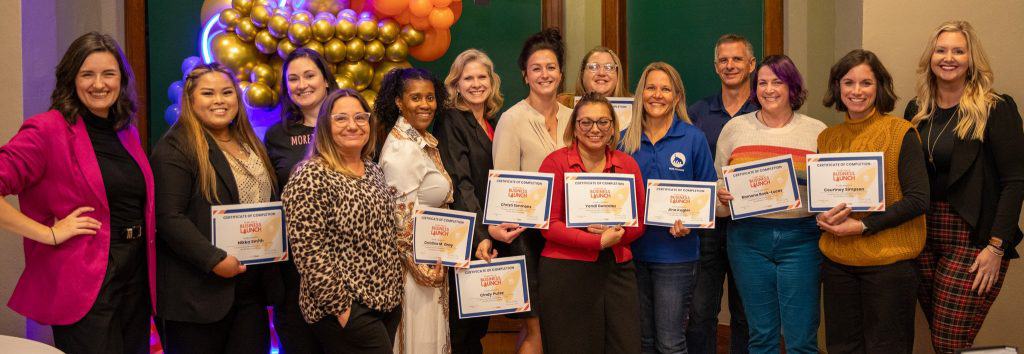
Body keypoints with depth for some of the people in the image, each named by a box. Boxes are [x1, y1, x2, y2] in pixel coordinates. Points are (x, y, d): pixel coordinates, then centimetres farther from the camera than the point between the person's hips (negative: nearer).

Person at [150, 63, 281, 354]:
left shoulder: (249, 144, 16)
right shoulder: (175, 148, -10)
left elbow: (270, 202, 25)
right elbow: (170, 218, -18)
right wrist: (214, 259, -23)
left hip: (254, 286, 7)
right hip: (199, 292, -7)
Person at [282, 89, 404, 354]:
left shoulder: (373, 171, 11)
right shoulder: (311, 177, -13)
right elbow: (308, 251, -17)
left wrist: (394, 290, 14)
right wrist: (340, 307, -18)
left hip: (388, 300, 7)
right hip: (347, 309, -7)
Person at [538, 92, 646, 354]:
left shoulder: (627, 164, 9)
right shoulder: (555, 163, -3)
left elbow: (638, 224, 11)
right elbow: (549, 224, -8)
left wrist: (613, 232, -11)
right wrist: (598, 242, -17)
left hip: (618, 270, 4)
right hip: (566, 272, -4)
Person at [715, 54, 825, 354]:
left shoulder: (817, 132, 5)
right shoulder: (735, 128, 8)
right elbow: (717, 183, 10)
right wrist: (722, 197, -11)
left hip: (800, 238, -1)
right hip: (748, 237, 1)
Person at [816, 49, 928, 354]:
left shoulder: (901, 132, -6)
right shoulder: (827, 138, 9)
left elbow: (918, 199, -11)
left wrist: (863, 225, -16)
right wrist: (823, 217, -5)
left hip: (888, 261, -5)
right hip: (837, 261, 5)